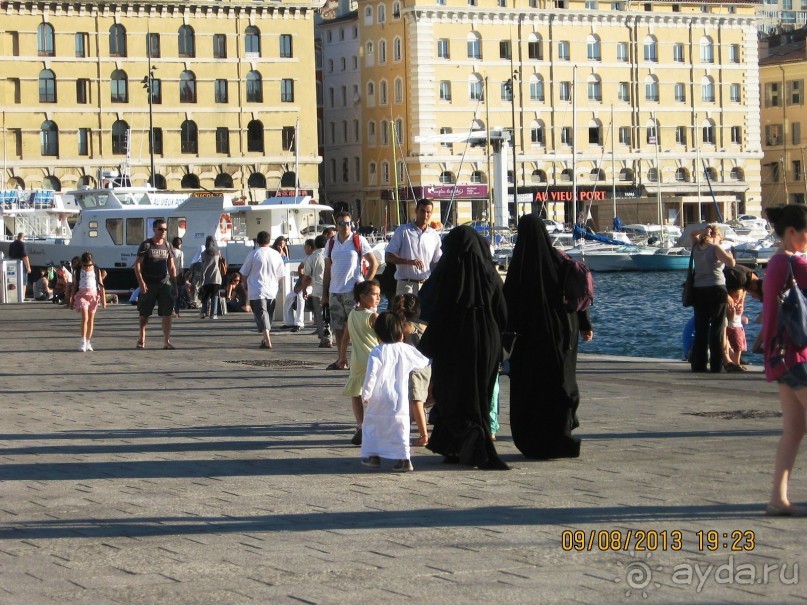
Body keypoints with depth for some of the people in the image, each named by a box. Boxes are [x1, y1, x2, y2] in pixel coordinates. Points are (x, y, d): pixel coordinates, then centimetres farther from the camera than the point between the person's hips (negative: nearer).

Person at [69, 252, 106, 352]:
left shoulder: (96, 271, 3)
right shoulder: (78, 271, 2)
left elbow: (101, 285, 5)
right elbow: (75, 286, 7)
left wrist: (103, 299, 3)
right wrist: (72, 300, 8)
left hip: (94, 295, 2)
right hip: (82, 295, -2)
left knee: (91, 319, 6)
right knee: (84, 317, -16)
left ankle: (88, 342, 14)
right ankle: (83, 342, -18)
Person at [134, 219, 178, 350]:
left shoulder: (167, 245, 9)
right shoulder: (146, 245, -2)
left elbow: (172, 267, 14)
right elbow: (137, 264, -6)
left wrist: (174, 285, 9)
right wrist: (141, 282, -16)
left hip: (164, 283, 3)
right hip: (148, 284, -3)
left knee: (167, 312, -7)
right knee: (145, 313, 7)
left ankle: (167, 341, -5)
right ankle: (142, 339, 21)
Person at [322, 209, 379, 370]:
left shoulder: (358, 241, 0)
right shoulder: (331, 243, 12)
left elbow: (374, 263, 0)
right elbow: (327, 270, 16)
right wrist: (324, 293, 13)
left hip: (353, 290, -5)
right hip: (334, 291, 5)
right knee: (338, 327, 6)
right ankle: (341, 360, 13)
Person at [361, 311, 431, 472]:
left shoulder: (377, 352, -10)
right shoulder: (406, 350, 1)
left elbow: (371, 374, -18)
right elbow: (423, 362, 17)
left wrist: (366, 393, -10)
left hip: (378, 399, -2)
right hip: (400, 400, 2)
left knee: (372, 425, 14)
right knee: (400, 428, 6)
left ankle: (372, 455, 16)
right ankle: (404, 459, -1)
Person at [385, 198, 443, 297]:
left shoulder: (434, 235, 11)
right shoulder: (403, 231, 1)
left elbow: (437, 262, 15)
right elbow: (388, 256, -3)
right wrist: (409, 261, -18)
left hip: (427, 285, 4)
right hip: (406, 284, -3)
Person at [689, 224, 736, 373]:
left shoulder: (696, 247, 9)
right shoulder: (715, 248, -6)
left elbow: (693, 235, 32)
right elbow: (731, 263, -16)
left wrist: (703, 232, 16)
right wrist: (730, 256, 4)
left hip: (699, 291, 5)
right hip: (716, 289, -5)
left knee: (701, 328, 10)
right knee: (717, 328, 0)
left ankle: (698, 364, 9)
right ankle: (716, 365, -3)